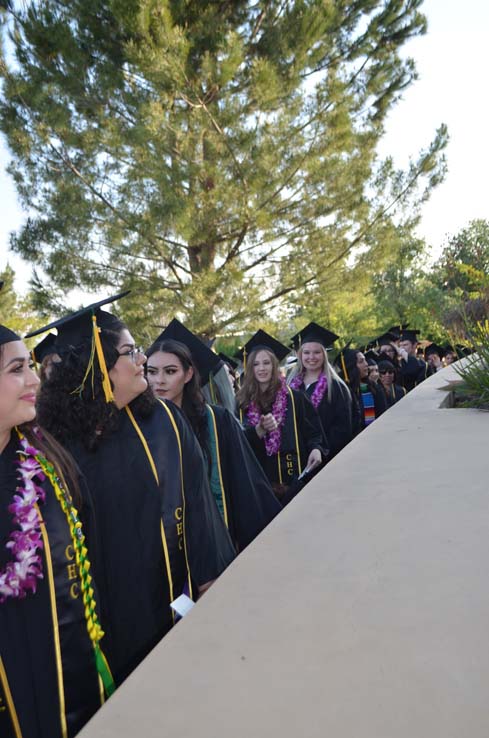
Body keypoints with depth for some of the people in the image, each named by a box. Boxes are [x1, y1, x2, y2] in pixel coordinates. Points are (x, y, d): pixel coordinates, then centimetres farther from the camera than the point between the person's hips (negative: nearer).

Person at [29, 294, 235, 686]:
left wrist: (209, 572, -4)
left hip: (170, 592, 2)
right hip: (108, 600, -2)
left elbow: (194, 497, -4)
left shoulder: (162, 418, -6)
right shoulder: (60, 437, -13)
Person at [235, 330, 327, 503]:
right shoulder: (242, 403, 5)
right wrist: (260, 429, -17)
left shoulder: (294, 398, 3)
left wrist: (316, 449, -17)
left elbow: (314, 432, 4)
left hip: (293, 478, -1)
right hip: (258, 482, 1)